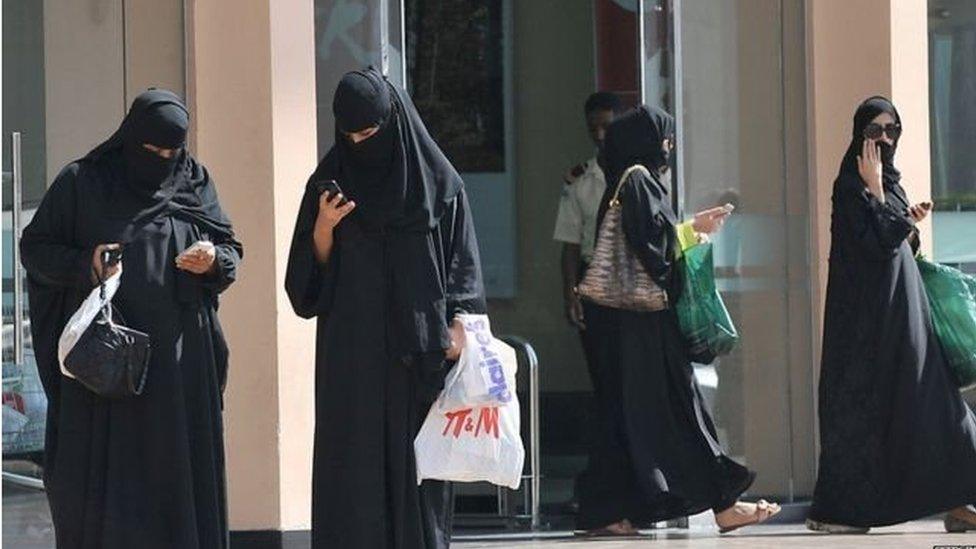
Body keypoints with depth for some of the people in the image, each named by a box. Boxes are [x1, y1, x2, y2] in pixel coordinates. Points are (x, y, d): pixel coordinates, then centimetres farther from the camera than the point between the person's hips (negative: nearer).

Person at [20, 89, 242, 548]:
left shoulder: (194, 183, 9)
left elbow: (231, 249, 13)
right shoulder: (83, 182, 0)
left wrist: (214, 261, -10)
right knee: (106, 468, -6)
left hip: (178, 358, 3)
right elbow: (35, 248, 2)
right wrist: (84, 265, -16)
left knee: (177, 469, 1)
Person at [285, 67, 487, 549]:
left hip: (419, 344, -1)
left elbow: (461, 258, 3)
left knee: (417, 455, 0)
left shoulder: (437, 181, 3)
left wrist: (458, 324, -9)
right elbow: (310, 275, 7)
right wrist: (323, 228, -11)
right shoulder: (330, 181, 7)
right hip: (351, 351, 1)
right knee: (355, 460, -3)